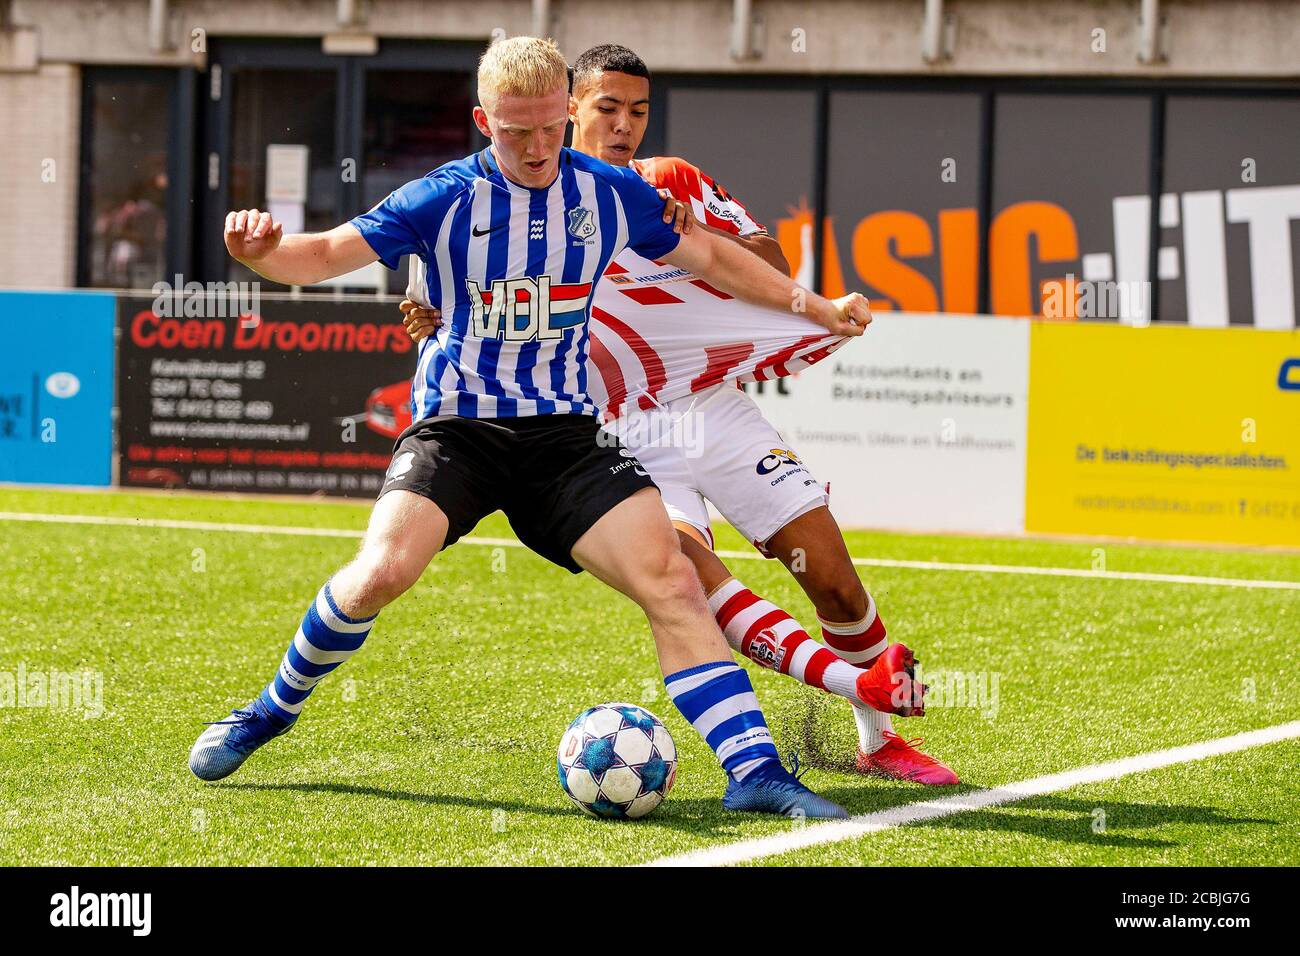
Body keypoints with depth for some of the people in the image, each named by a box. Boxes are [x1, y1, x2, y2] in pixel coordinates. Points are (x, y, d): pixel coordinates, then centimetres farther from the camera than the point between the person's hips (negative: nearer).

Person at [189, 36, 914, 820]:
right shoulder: (445, 199, -6)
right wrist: (261, 252, -31)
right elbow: (326, 256, -9)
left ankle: (754, 770, -13)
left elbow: (710, 257, 18)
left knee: (671, 579, -15)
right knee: (382, 571, -26)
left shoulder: (610, 193, 3)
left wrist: (816, 306, 15)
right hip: (457, 425, -3)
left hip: (564, 432, 3)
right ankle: (274, 710, 0)